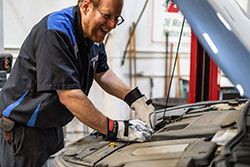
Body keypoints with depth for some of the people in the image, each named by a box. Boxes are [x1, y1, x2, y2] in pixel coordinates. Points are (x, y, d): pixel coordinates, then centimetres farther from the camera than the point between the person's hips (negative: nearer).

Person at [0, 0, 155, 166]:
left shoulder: (93, 33, 0)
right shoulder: (55, 32, -27)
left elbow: (102, 73, 10)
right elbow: (69, 96, -31)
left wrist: (137, 100, -5)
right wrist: (116, 129, -30)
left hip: (53, 126, 8)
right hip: (22, 129, -8)